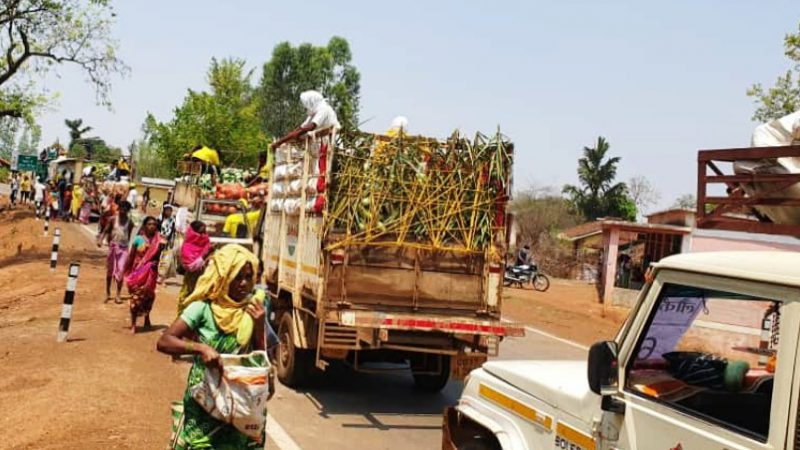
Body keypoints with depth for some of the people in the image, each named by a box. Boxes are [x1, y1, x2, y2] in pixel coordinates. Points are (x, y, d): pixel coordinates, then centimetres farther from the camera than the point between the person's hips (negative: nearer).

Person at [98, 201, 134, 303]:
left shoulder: (130, 222, -2)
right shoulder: (113, 219, -3)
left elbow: (129, 235, 7)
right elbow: (106, 231, -3)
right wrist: (100, 240, -19)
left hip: (123, 248, -1)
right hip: (113, 246, 1)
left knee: (120, 271, -9)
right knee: (109, 270, 11)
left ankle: (118, 295, -3)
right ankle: (108, 293, 25)